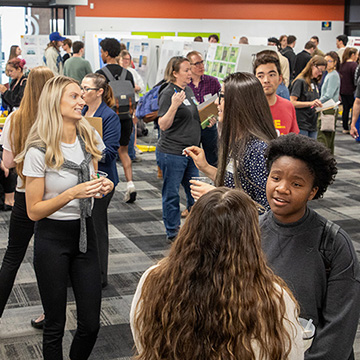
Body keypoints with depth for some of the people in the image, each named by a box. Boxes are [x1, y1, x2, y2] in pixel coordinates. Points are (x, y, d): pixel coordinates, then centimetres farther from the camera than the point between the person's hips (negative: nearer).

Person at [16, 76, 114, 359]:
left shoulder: (90, 139, 2)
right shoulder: (39, 152, -15)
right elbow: (34, 211, -13)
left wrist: (102, 187, -5)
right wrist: (71, 194, -26)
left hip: (85, 234, 5)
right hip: (53, 238, -5)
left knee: (91, 324, 6)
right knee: (55, 325, 6)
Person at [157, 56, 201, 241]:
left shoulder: (188, 90, 12)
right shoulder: (168, 94, -14)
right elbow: (163, 124, -20)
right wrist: (174, 106, -33)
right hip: (172, 152, -9)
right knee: (171, 194, 3)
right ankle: (173, 233, 15)